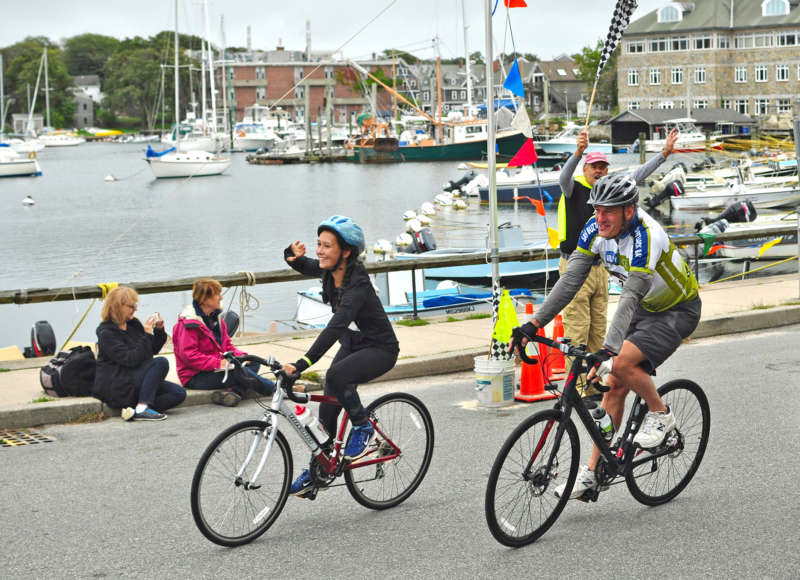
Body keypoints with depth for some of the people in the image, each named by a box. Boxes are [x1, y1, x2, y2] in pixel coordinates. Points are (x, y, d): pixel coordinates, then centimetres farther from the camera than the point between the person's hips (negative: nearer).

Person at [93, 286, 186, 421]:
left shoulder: (133, 324, 11)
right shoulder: (107, 333, -13)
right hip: (116, 388, -8)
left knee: (179, 393, -10)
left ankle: (134, 410, -20)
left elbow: (153, 349, 18)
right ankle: (142, 408, -32)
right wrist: (147, 334, -22)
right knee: (161, 363, -26)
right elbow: (131, 359, -22)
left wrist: (159, 330, 1)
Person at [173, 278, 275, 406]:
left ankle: (234, 391, -28)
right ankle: (277, 390, -10)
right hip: (195, 378, -10)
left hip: (218, 367, 10)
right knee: (240, 372, -27)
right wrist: (218, 363, -27)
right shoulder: (189, 323, -16)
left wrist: (240, 356, -5)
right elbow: (188, 355, -23)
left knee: (253, 363, -5)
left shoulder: (216, 318, 12)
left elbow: (227, 345, 16)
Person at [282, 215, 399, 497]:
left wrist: (302, 364, -49)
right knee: (328, 408, 4)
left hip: (380, 349, -8)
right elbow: (304, 267, 15)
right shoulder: (330, 271, -7)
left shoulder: (357, 283, -31)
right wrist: (294, 254, -11)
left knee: (336, 376, -33)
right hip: (352, 344, 8)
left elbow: (336, 326, -41)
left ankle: (363, 428, -9)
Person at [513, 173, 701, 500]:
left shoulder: (646, 237, -33)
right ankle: (593, 472, 3)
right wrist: (534, 324, -23)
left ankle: (661, 415, -1)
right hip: (644, 309, 7)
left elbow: (630, 296, -41)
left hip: (678, 311, -7)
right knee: (614, 385, 0)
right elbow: (570, 280, -14)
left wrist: (606, 350, -50)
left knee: (621, 363, -27)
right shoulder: (596, 230, -12)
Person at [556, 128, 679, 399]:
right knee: (576, 331, -7)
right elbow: (564, 177, -30)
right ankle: (575, 387, -4)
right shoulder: (575, 188, -8)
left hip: (600, 268, 7)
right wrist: (578, 152, -49)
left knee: (598, 330, 10)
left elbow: (637, 176, 12)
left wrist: (665, 153, 5)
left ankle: (593, 386, 18)